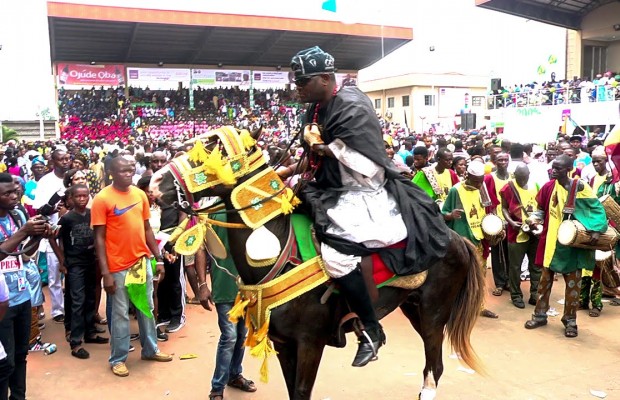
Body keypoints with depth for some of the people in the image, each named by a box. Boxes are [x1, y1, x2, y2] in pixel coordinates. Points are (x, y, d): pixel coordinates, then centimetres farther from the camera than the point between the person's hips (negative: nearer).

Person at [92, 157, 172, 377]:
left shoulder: (140, 194, 5)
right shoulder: (102, 199, -11)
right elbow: (99, 238, -11)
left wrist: (159, 258, 9)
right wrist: (105, 272, -14)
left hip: (143, 261, 5)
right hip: (119, 266, -5)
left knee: (146, 308, 16)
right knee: (120, 313, 6)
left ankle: (150, 349, 32)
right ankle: (117, 359, 22)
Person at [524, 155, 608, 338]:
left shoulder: (580, 187, -11)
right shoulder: (548, 186, -3)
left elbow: (597, 209, -7)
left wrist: (597, 230, -18)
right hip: (551, 240, 3)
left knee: (573, 282, 7)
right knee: (545, 278, 11)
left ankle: (570, 320, 21)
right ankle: (540, 315, 23)